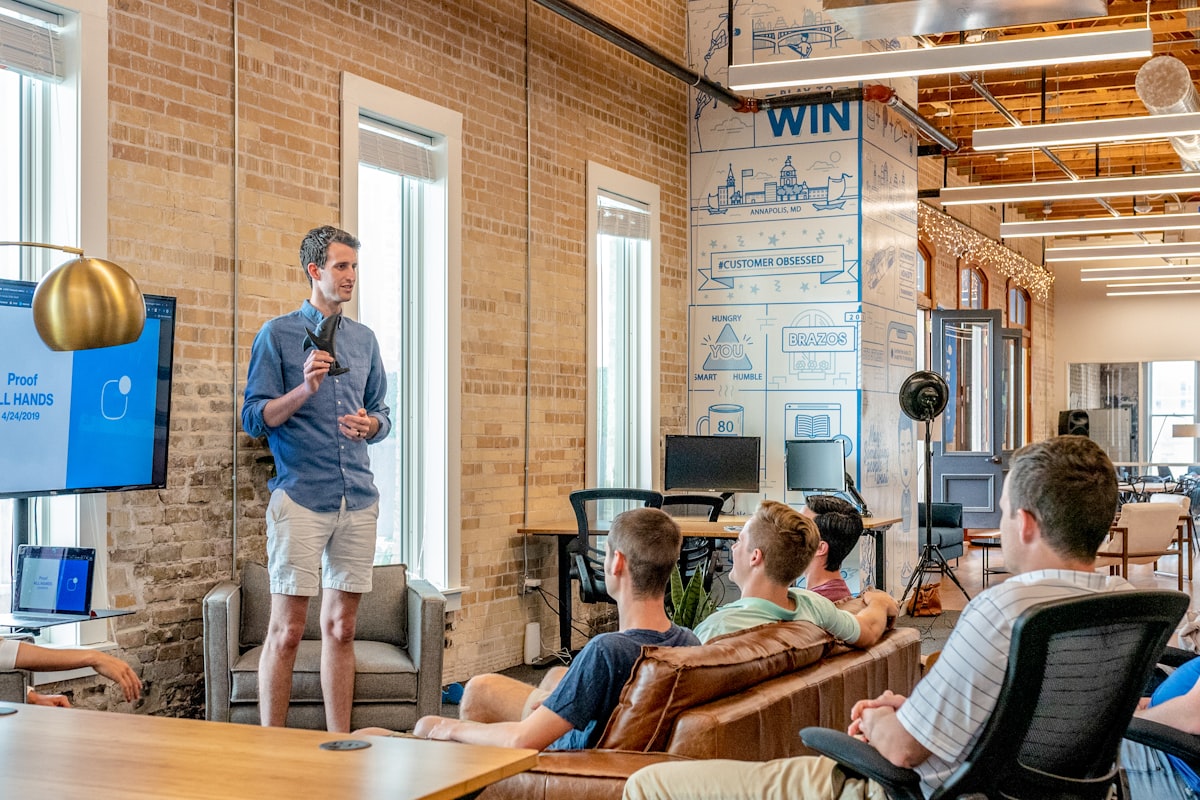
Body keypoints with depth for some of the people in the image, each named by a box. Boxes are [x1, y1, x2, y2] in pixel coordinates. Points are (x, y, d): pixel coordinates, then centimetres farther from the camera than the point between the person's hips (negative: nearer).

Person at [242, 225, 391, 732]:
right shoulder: (278, 335, 0)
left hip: (358, 498, 5)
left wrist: (370, 424, -1)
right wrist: (304, 390, -19)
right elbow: (254, 418, -4)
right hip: (301, 496, -5)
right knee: (286, 631, -4)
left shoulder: (364, 339, 16)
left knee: (341, 628, 10)